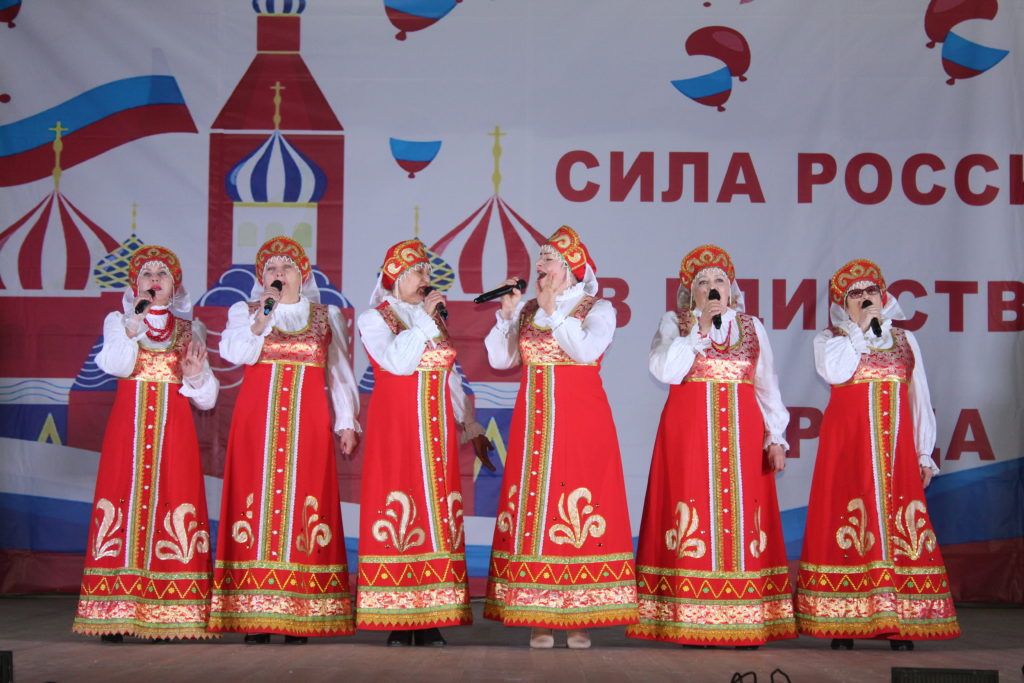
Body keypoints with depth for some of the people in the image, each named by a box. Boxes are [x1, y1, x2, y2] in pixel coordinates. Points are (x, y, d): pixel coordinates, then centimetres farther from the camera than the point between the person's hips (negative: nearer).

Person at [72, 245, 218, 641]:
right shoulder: (118, 321, 13)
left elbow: (206, 399, 11)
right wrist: (132, 328, -20)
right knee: (124, 501, -8)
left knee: (173, 502, -8)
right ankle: (116, 613, -5)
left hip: (174, 427, 1)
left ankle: (167, 614, -6)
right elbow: (114, 364, -8)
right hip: (129, 425, 0)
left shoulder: (190, 329, 14)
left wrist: (196, 374, -8)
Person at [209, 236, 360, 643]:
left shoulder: (326, 317, 15)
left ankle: (299, 615, -3)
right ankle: (253, 614, -4)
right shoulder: (244, 312, 13)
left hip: (307, 425, 0)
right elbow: (233, 353, -5)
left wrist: (347, 423, 6)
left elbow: (339, 374, 12)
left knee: (303, 503, -5)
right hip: (256, 423, 0)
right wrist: (262, 319, -14)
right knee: (257, 500, -6)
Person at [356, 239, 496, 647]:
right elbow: (397, 361, -15)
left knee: (438, 511, 0)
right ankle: (397, 620, -5)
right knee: (399, 507, -9)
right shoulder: (374, 318, 3)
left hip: (437, 430, 5)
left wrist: (471, 426, 18)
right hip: (395, 429, -5)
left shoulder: (437, 319, 19)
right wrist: (422, 318, -11)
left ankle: (430, 619, 2)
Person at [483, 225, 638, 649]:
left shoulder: (598, 309, 3)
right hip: (534, 423, 4)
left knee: (579, 511, -7)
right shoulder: (526, 310, 15)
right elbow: (499, 359, 10)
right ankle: (537, 618, 4)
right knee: (532, 506, -1)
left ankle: (579, 617, 0)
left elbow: (586, 350, -16)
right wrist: (506, 315, -1)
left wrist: (553, 311, -9)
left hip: (580, 423, -4)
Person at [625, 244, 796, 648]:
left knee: (742, 514, -3)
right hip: (689, 432, -2)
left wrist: (776, 438, 2)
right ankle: (690, 620, -5)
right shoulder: (674, 324, 9)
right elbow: (665, 371, -8)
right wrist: (700, 328, -10)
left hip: (743, 435, 2)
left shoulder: (751, 327, 15)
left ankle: (746, 619, -1)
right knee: (693, 515, -8)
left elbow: (767, 386, 12)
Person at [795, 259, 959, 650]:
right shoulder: (829, 338, 10)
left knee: (897, 523, -4)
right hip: (847, 442, -2)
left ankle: (900, 625, -2)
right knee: (847, 523, -7)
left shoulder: (904, 340, 17)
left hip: (895, 446, 2)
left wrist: (924, 454, 8)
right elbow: (835, 372, -13)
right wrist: (858, 327, -5)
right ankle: (843, 623, -4)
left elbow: (920, 398, 14)